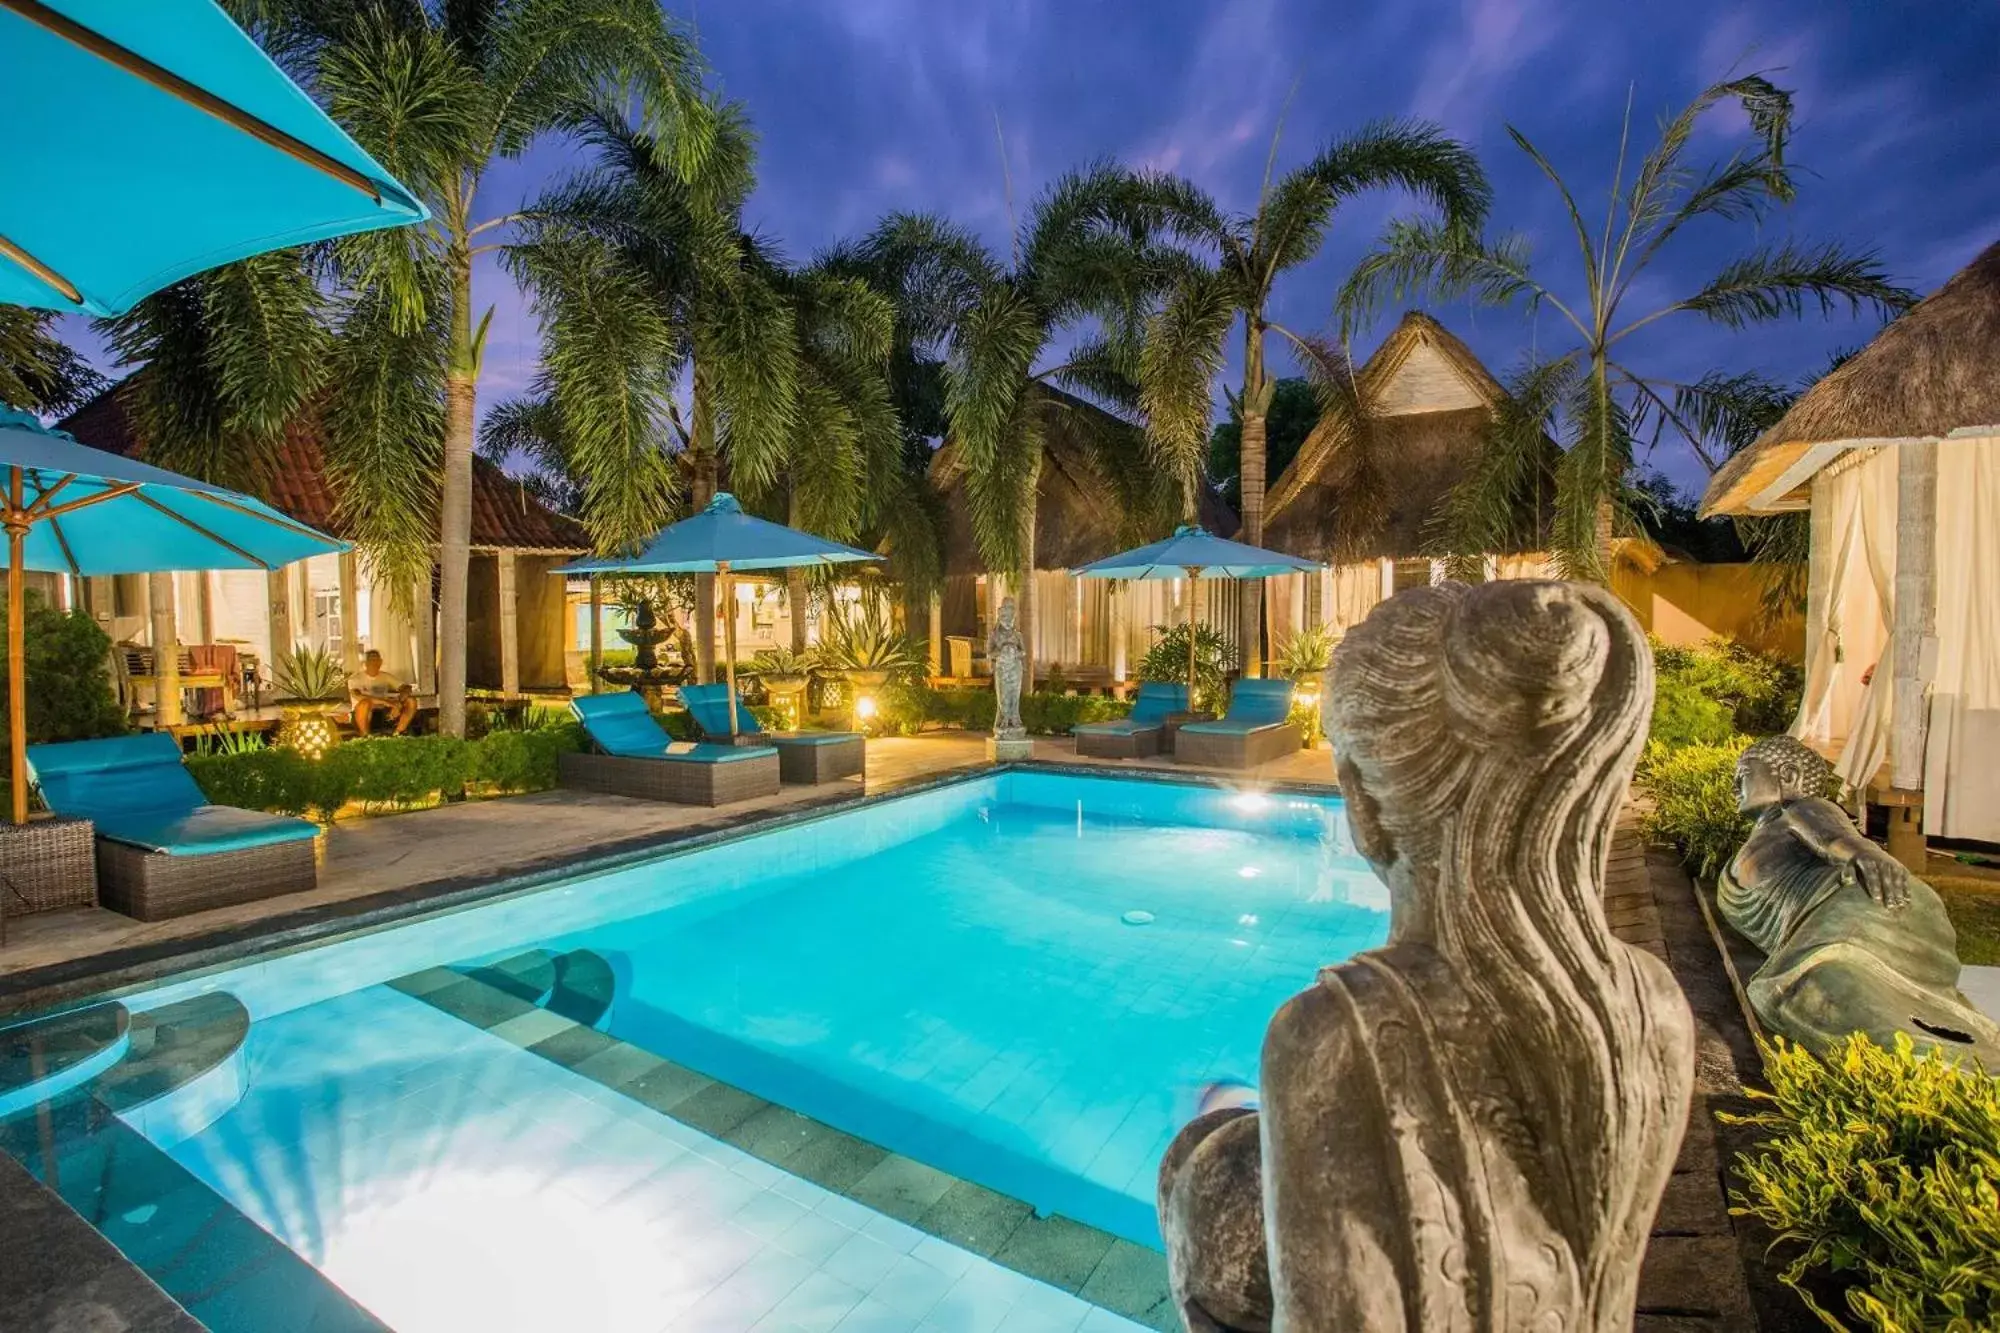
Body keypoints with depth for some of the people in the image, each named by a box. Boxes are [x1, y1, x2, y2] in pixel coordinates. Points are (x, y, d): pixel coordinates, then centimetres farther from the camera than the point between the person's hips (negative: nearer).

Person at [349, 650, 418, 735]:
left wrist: (398, 703, -23)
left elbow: (407, 688, -2)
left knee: (411, 701, -16)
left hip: (384, 714, 4)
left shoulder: (386, 676, 10)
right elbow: (356, 695, -24)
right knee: (365, 703, -38)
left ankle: (397, 734, -10)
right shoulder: (355, 678, -4)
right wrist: (383, 701, -33)